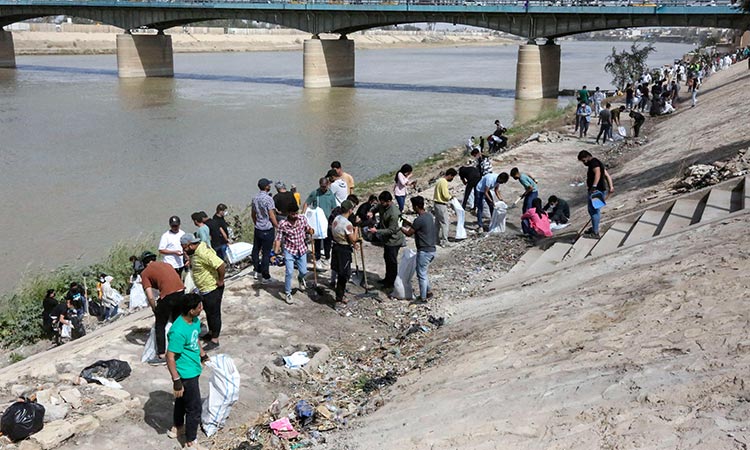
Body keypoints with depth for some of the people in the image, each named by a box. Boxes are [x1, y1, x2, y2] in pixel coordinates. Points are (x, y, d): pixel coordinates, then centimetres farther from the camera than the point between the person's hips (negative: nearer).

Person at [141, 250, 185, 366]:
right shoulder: (166, 264, 25)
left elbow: (150, 297, 0)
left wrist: (155, 311, 16)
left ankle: (161, 356, 15)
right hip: (181, 292, 5)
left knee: (160, 326, 12)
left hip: (167, 296, -5)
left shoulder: (145, 273, 9)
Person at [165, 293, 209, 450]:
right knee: (194, 408, 4)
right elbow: (170, 357, -27)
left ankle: (177, 428, 49)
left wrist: (203, 355, 26)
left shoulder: (195, 321, -5)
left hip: (193, 371, 9)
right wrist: (177, 381, -24)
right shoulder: (179, 331, -32)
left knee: (182, 400, 28)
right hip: (186, 375, -9)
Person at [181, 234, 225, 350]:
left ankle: (214, 340, 13)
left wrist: (220, 280, -26)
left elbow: (221, 265, -37)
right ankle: (211, 333, 40)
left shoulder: (203, 253, -30)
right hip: (204, 289, 10)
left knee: (214, 313, 2)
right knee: (208, 311, 23)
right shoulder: (196, 251, 1)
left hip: (212, 289, -10)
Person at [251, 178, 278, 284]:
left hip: (257, 228, 7)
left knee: (256, 250, 17)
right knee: (266, 253, -2)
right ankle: (265, 277, 3)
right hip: (267, 230, -7)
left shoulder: (255, 198, 5)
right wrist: (278, 226, -7)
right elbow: (271, 216, -18)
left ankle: (257, 271, 26)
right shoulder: (268, 198, -18)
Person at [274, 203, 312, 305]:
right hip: (289, 250, -3)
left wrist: (309, 230, -15)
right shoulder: (283, 224, -18)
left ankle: (300, 278, 47)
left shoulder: (302, 218, -9)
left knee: (304, 272, 9)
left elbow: (308, 229, 8)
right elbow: (278, 239, -13)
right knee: (289, 272, -11)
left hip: (301, 249, 3)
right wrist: (276, 251, -26)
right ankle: (287, 293, 7)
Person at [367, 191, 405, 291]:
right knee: (386, 258, 23)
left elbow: (391, 230, -28)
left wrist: (377, 231, -29)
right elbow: (377, 207, 17)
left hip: (393, 240, -10)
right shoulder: (383, 206, -7)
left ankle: (392, 283, 19)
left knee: (392, 261, 5)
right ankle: (388, 278, 41)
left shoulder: (393, 213, -32)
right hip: (386, 239, 10)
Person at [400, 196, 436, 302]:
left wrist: (400, 227, 5)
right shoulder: (429, 216, 6)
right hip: (431, 249, 9)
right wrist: (409, 224, 19)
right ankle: (428, 292, 30)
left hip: (424, 251, -9)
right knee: (423, 272, 23)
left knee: (421, 275, 4)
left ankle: (423, 297, 13)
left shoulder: (419, 220, -21)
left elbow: (409, 233, -10)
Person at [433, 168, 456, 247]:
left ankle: (438, 239, 26)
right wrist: (451, 196, -3)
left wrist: (448, 192, 7)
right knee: (445, 223, -3)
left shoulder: (440, 180, 11)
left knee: (438, 223, 17)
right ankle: (444, 242, -1)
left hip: (437, 204, 10)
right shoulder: (444, 182, -21)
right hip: (441, 205, -10)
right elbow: (446, 196, -23)